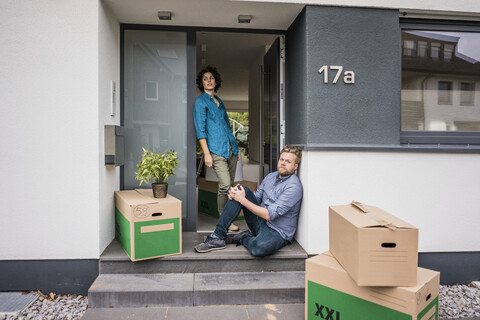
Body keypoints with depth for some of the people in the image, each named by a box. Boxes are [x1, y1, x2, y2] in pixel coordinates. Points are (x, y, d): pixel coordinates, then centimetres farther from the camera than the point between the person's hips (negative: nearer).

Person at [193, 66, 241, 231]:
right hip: (216, 150, -7)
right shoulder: (200, 101, 0)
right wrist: (206, 153, -15)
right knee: (225, 185, -13)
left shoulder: (219, 101, 21)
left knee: (229, 186, 7)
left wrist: (236, 148, 20)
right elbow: (200, 129, -7)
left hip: (230, 149, 7)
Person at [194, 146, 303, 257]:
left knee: (258, 247, -41)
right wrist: (235, 194, -8)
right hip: (260, 222, 7)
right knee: (241, 189, -11)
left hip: (277, 233, -7)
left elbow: (269, 215, -23)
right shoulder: (271, 176, 7)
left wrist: (242, 199, -20)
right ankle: (218, 236, -11)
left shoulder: (294, 187, -19)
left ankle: (243, 238, -2)